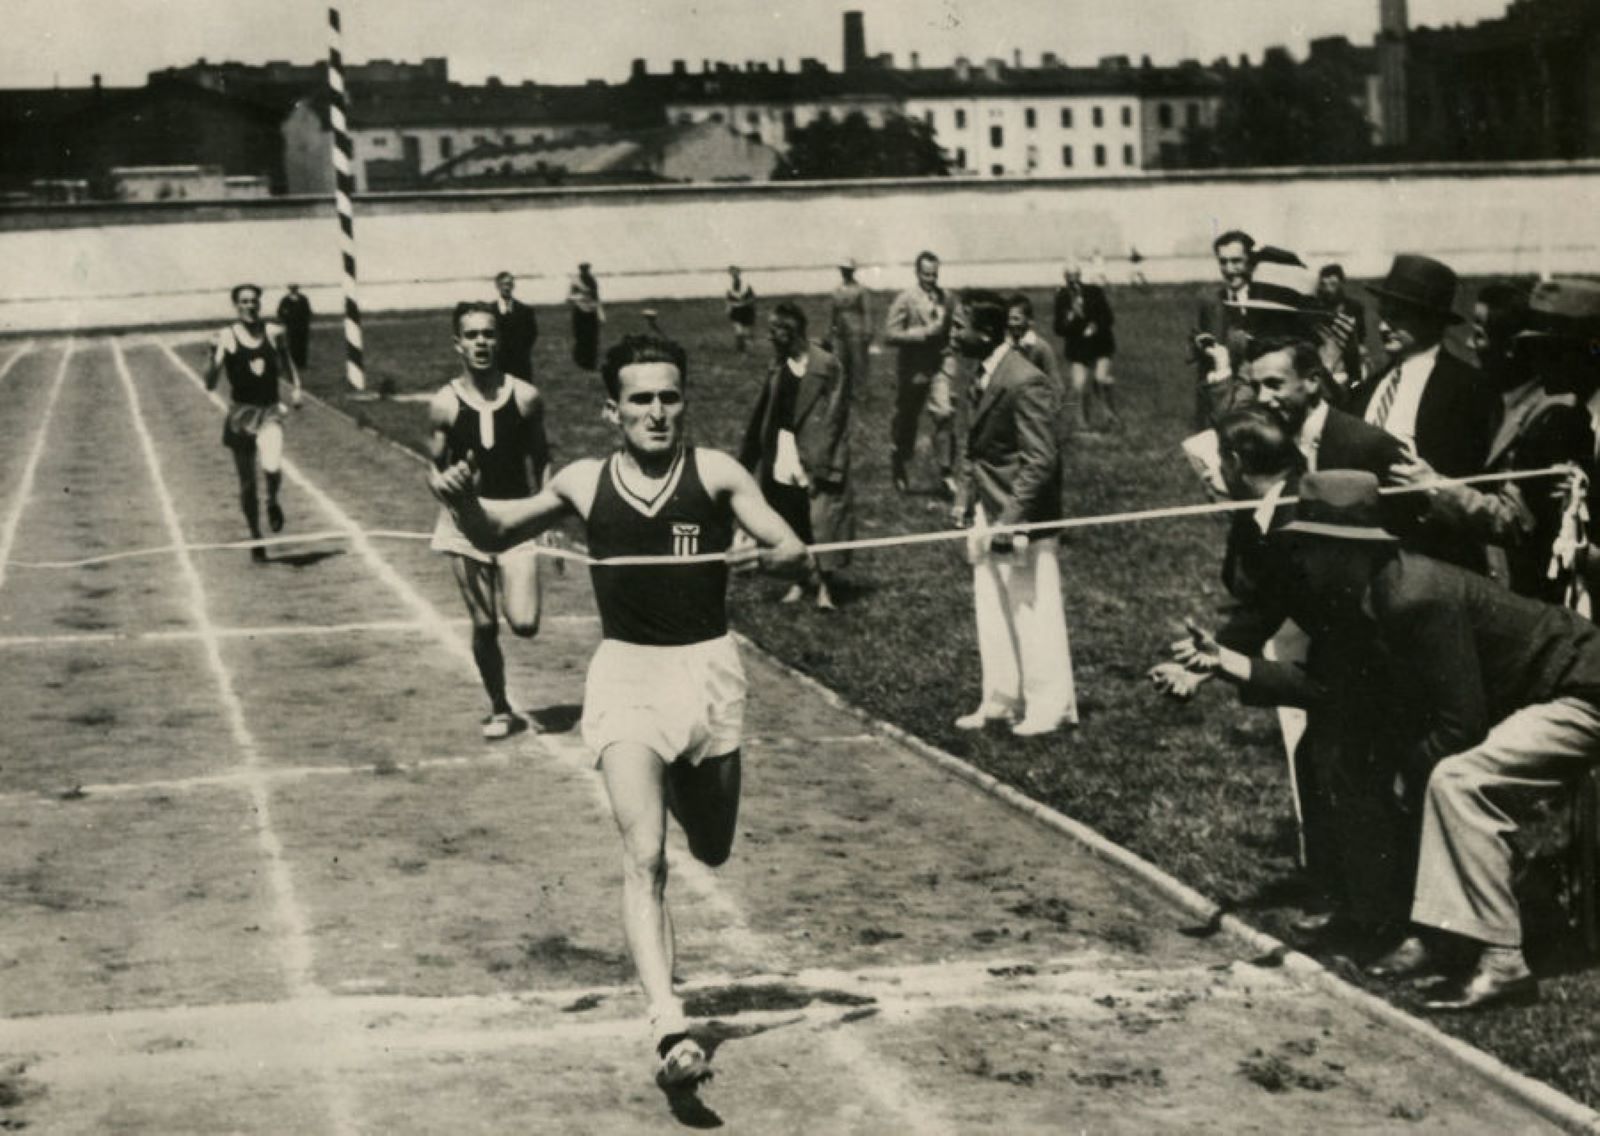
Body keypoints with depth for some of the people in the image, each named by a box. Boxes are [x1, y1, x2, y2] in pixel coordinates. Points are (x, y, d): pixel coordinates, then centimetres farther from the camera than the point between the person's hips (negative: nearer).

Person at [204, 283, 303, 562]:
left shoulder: (274, 333, 1)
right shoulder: (226, 338, -6)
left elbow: (288, 364, 19)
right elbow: (210, 384, -11)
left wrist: (296, 388, 3)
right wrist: (214, 359, -28)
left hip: (270, 412, 0)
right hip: (241, 413, 0)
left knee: (272, 467, -26)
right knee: (247, 484, 7)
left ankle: (273, 502, 9)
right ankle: (256, 539, 26)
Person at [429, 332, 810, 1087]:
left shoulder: (715, 474, -1)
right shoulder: (585, 484, 4)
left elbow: (798, 558, -5)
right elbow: (494, 534, 16)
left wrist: (767, 555, -28)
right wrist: (462, 500, -5)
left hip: (707, 668, 1)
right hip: (625, 671, -1)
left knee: (712, 851, 16)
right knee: (644, 856, -16)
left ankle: (680, 785, 53)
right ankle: (669, 1025, -22)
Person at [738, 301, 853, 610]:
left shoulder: (827, 366, -11)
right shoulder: (779, 366, 7)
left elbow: (834, 418, -12)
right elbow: (763, 414, 12)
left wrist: (821, 465, -17)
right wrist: (750, 456, 12)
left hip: (813, 457, -6)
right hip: (783, 455, 6)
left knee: (820, 520, -5)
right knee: (790, 521, 10)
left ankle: (824, 585, 3)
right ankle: (798, 581, 21)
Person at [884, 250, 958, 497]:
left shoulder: (945, 298, 5)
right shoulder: (905, 300, -8)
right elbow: (890, 334, -15)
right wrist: (924, 333, -19)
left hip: (940, 366, 2)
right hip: (912, 370, -2)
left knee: (945, 414, -15)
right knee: (906, 421, 10)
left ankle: (947, 473, -9)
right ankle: (899, 470, 33)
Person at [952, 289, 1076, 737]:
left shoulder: (1026, 384, -21)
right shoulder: (984, 377, 7)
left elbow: (1040, 462, -22)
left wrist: (1009, 522, -24)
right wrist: (966, 498, 10)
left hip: (1021, 519, -9)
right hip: (987, 514, 9)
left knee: (1033, 613, 3)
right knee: (991, 612, 15)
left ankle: (1050, 705, 16)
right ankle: (1001, 700, 27)